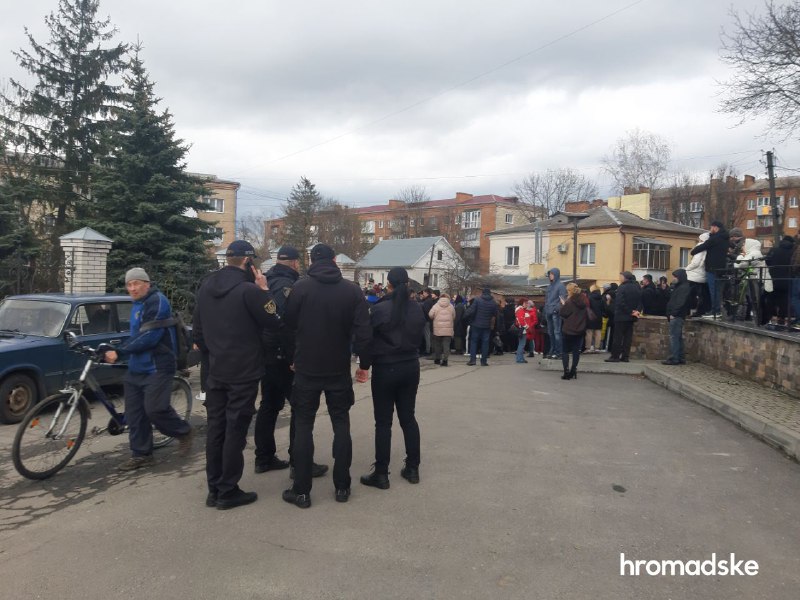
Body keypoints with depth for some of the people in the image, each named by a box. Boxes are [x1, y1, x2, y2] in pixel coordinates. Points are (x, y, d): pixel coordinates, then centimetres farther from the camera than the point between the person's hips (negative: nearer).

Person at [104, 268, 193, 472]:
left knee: (155, 409, -12)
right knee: (134, 413, 7)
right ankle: (141, 454, 17)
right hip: (136, 368, 9)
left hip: (157, 368, -9)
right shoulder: (137, 305, 16)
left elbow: (149, 337, -21)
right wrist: (119, 351, 10)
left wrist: (119, 352, -18)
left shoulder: (157, 301, -15)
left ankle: (184, 432, 13)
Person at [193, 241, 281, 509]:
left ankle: (214, 489, 21)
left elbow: (197, 330, 13)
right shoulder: (249, 290, -18)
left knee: (215, 429, 13)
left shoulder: (205, 288, 7)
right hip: (244, 373, -7)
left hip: (216, 372, 7)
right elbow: (275, 321, -10)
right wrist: (264, 290, -4)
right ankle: (228, 491, 10)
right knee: (235, 431, 1)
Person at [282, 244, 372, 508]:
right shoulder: (352, 290, -3)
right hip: (339, 370, 1)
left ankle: (301, 491, 9)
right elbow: (363, 332, -7)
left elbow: (289, 324, -2)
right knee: (341, 424, 12)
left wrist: (294, 358, 12)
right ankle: (342, 487, 16)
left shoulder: (300, 288, -7)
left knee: (303, 426, 7)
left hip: (306, 369, -1)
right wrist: (364, 364, 2)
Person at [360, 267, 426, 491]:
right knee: (408, 417, 14)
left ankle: (381, 474, 7)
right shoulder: (417, 309, 0)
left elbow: (369, 338, -7)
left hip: (385, 369, -5)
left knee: (383, 422, 2)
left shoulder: (380, 309, -15)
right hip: (411, 367, 5)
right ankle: (413, 469, 20)